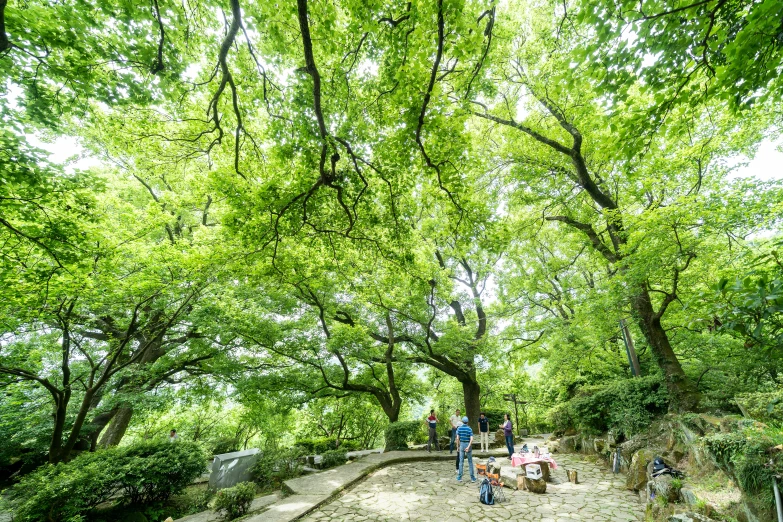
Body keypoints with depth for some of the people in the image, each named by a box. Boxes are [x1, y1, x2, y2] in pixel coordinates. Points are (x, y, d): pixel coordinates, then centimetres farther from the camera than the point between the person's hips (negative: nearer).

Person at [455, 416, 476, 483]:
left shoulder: (459, 428, -2)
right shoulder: (469, 429, -8)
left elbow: (457, 438, -5)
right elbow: (471, 439, -19)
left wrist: (458, 446, 5)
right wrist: (468, 447, -21)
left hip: (462, 445, 1)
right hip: (468, 445, -1)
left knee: (461, 462, 7)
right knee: (470, 461, 9)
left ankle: (459, 477, 7)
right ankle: (472, 478, 11)